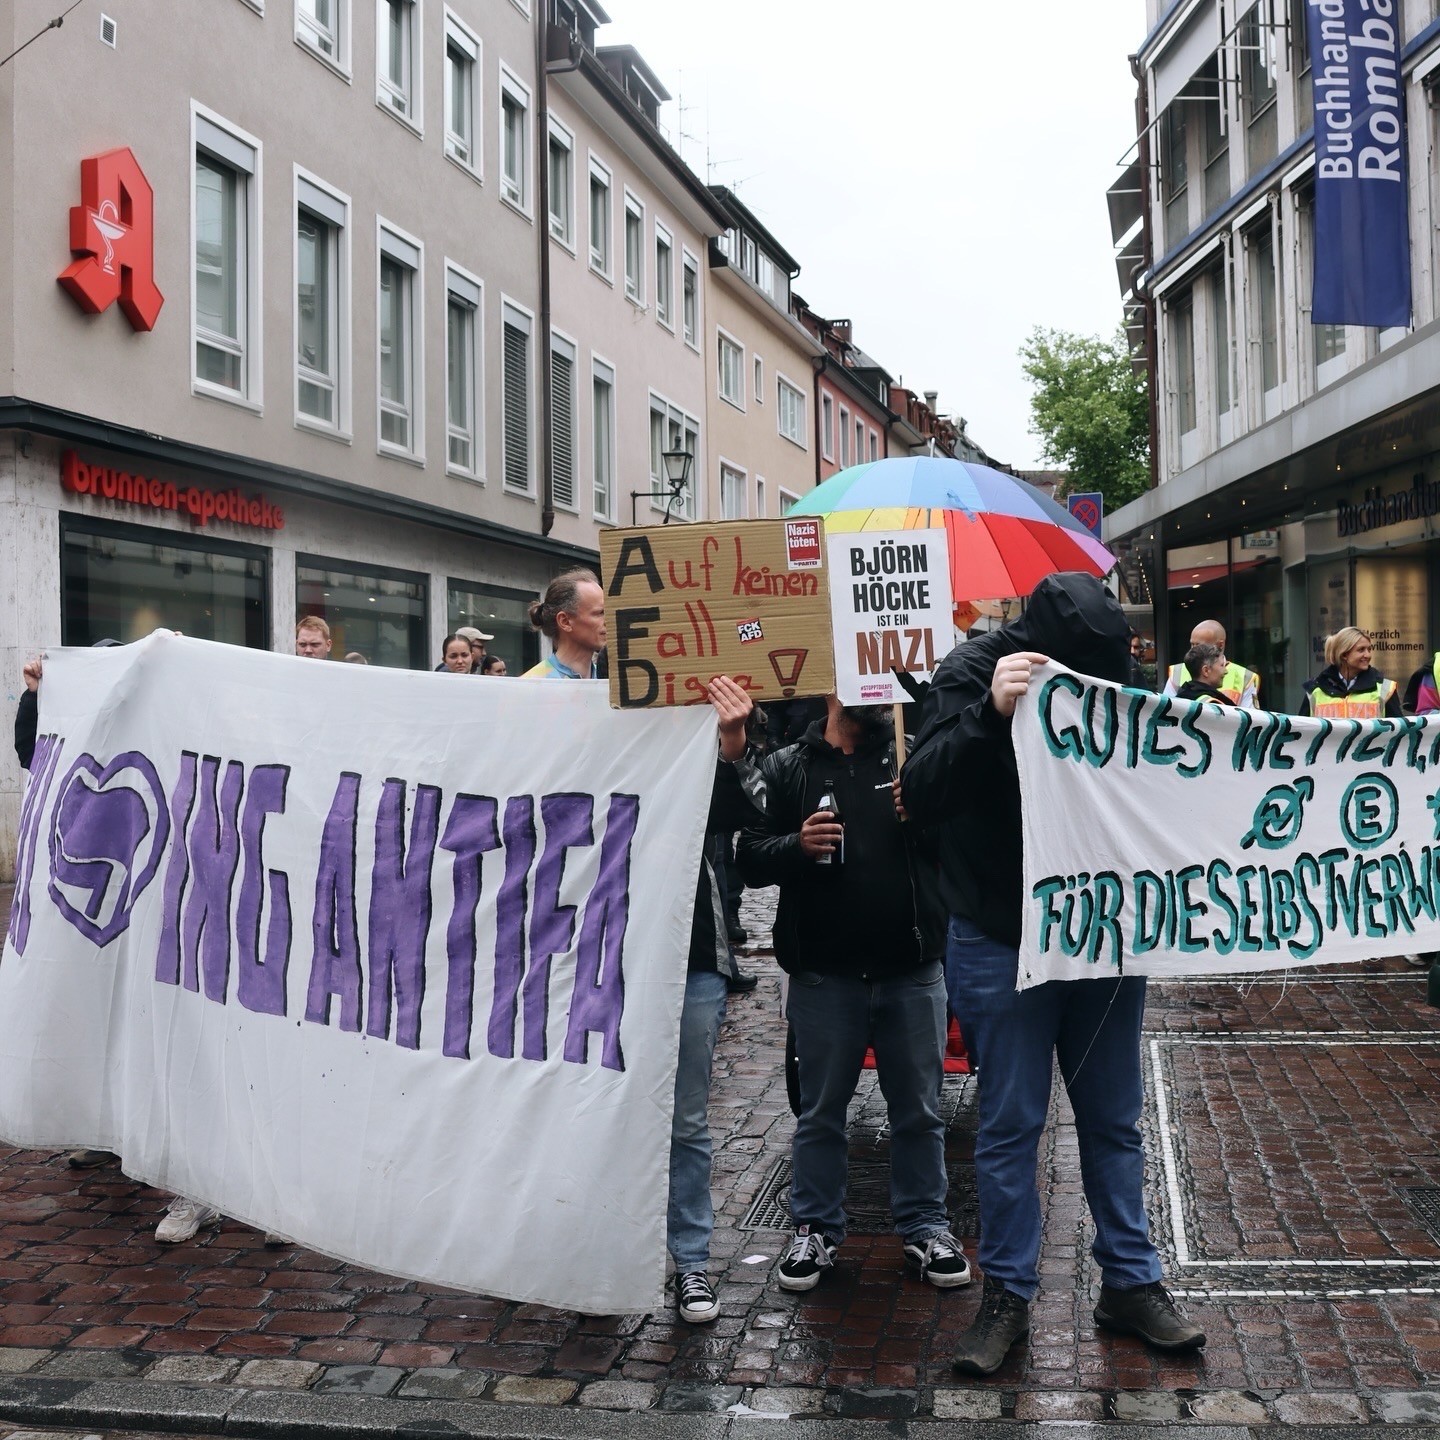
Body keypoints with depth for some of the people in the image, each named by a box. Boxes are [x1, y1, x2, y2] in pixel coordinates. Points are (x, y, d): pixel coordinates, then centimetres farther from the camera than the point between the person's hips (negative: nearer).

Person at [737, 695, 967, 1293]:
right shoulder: (786, 768, 4)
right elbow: (750, 857, 1)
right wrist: (797, 846, -18)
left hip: (912, 968, 1)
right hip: (824, 972, -1)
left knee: (919, 1110, 12)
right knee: (820, 1110, 11)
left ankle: (924, 1227, 27)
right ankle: (815, 1229, 25)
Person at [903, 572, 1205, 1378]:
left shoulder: (1121, 675, -3)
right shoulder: (972, 675, -14)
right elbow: (923, 797, -24)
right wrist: (990, 713, -36)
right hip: (1004, 944, -3)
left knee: (1115, 1120, 14)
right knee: (1010, 1125, 5)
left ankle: (1131, 1283, 28)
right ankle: (1009, 1295, 20)